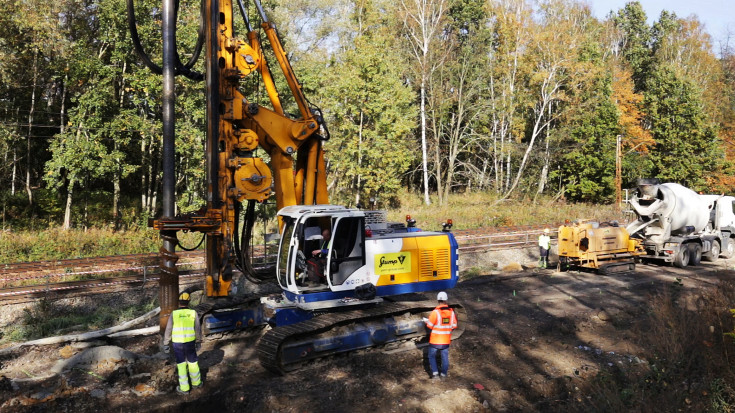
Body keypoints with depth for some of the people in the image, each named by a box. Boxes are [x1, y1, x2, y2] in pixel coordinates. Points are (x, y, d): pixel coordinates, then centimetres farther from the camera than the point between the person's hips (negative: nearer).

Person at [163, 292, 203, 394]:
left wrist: (165, 345, 3)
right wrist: (198, 342, 10)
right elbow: (198, 329, -1)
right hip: (190, 343, 1)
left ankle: (184, 388, 18)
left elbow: (168, 330, -5)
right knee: (193, 362, 19)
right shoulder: (193, 313, -6)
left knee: (181, 364, 11)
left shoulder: (174, 314, -8)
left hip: (177, 343, 0)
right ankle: (196, 382, 34)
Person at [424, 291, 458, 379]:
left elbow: (430, 325, -13)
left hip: (435, 339, -4)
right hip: (446, 340, 4)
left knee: (432, 356, 12)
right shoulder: (451, 312, -4)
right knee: (445, 356, 15)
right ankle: (444, 374, 24)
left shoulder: (435, 312, -18)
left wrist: (426, 321, 7)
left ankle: (435, 373, 5)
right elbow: (454, 325, 3)